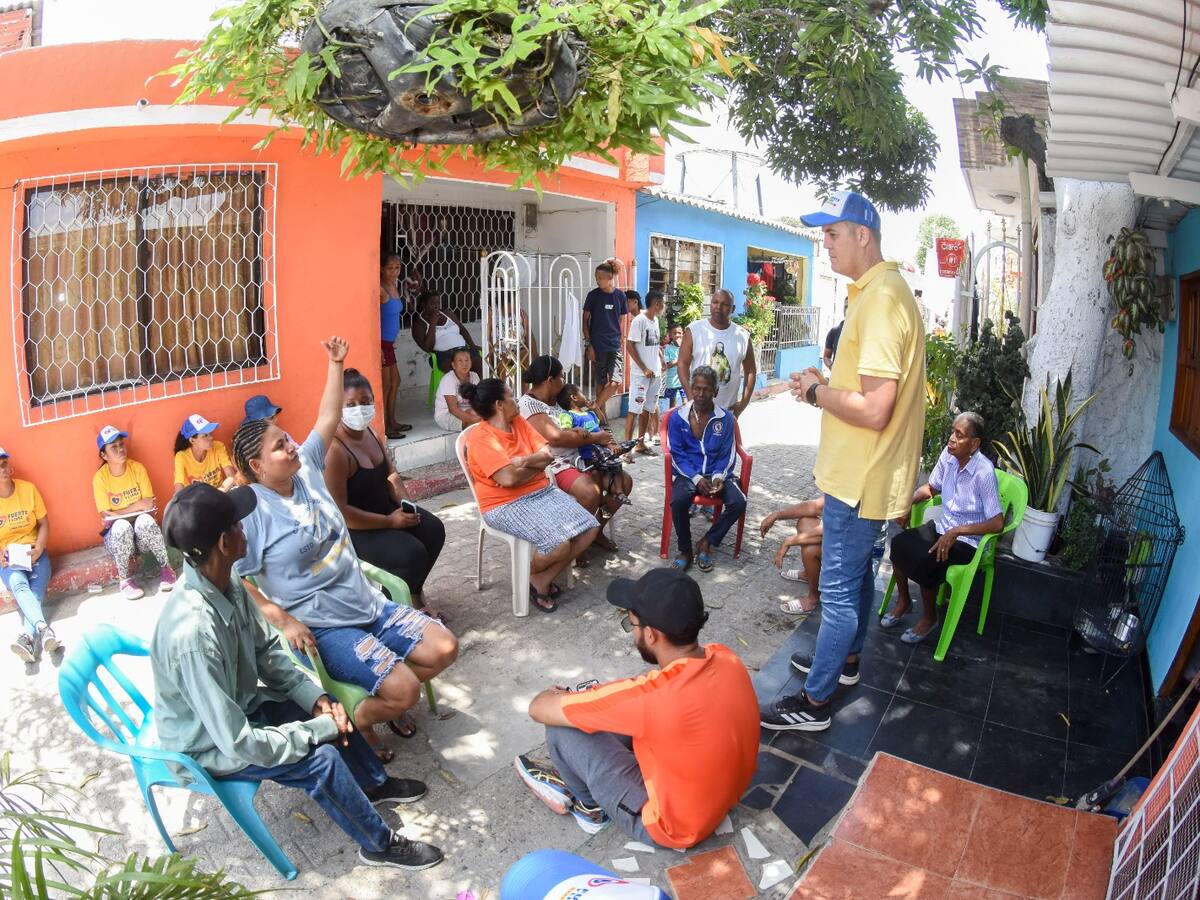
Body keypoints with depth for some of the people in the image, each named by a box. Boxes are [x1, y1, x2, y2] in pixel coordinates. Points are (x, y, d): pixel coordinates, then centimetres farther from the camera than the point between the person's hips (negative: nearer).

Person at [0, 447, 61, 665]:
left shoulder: (28, 488, -1)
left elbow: (44, 523, 5)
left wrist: (38, 549, -11)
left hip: (33, 551, 1)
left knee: (37, 588, -26)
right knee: (18, 584, -32)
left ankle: (27, 637, -43)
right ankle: (43, 629, -51)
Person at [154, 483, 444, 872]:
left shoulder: (225, 582, -13)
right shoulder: (193, 633, -39)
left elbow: (267, 651, 1)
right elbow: (237, 743, -34)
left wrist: (315, 698, -11)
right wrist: (320, 729, -23)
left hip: (236, 707, 8)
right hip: (208, 746, -8)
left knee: (329, 706, 8)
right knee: (322, 758, -19)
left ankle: (373, 784, 31)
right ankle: (379, 844, 4)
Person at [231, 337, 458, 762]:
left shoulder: (306, 469, 5)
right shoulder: (250, 511, -15)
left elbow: (328, 420, 13)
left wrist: (336, 364, 10)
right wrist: (282, 619, -23)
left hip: (369, 604, 8)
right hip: (321, 627, -7)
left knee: (444, 648, -1)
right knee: (404, 689, -22)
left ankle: (386, 701, 22)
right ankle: (355, 721, 10)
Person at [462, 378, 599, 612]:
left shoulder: (519, 422, 9)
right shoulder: (480, 438, -15)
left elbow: (547, 455, 0)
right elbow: (509, 478, -25)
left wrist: (522, 462, -18)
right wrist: (537, 465, -7)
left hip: (542, 492, 8)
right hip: (507, 504, -8)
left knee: (589, 528, -7)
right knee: (559, 544, -27)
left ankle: (544, 578, 6)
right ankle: (532, 574, 7)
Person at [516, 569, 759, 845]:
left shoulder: (650, 695, -35)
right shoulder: (726, 658, -14)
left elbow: (539, 709, -23)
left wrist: (560, 695, 0)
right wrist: (602, 696, 9)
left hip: (675, 826, -7)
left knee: (562, 729, -6)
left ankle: (589, 806, 21)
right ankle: (578, 776, 31)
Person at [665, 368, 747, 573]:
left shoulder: (725, 418, 1)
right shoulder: (678, 417, -1)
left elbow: (728, 454, 3)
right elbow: (677, 454, -3)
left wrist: (718, 477, -17)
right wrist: (697, 479, -17)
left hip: (717, 474, 2)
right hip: (688, 473, -1)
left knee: (738, 502, -25)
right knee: (678, 500, -33)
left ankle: (706, 542, -4)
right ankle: (685, 549, -10)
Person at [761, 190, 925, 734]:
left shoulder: (880, 299, -24)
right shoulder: (882, 291, 10)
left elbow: (874, 409, -29)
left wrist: (816, 391, -14)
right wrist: (826, 387, 6)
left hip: (861, 479, -10)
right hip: (863, 471, 11)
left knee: (838, 587, 1)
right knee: (857, 572, 24)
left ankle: (815, 703, 15)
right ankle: (846, 659, 43)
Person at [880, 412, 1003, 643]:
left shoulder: (984, 472, -25)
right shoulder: (948, 455, -6)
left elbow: (997, 523, -25)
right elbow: (930, 487, 12)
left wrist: (956, 531, -30)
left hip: (967, 540, -6)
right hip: (941, 526, 6)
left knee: (925, 561, -27)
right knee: (898, 543, -16)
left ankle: (929, 617, -1)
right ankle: (903, 601, 6)